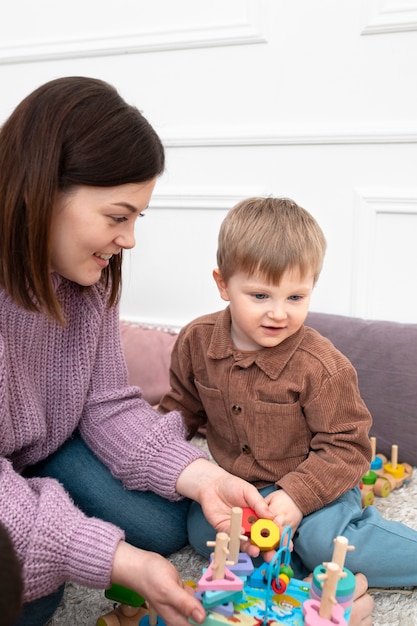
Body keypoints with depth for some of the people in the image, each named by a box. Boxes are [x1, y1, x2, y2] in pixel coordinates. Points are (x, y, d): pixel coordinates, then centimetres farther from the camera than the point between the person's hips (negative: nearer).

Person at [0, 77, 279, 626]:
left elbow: (108, 404, -9)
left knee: (164, 526, -8)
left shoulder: (91, 274, -11)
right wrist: (120, 562, -36)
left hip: (48, 445, 6)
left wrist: (201, 477, -24)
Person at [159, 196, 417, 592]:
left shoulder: (321, 367, -23)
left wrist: (297, 496, -26)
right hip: (236, 484, 6)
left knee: (324, 542, -28)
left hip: (312, 486, -5)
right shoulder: (197, 341, -9)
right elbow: (183, 405, 10)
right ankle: (302, 564, -12)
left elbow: (346, 447, -15)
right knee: (201, 529, -15)